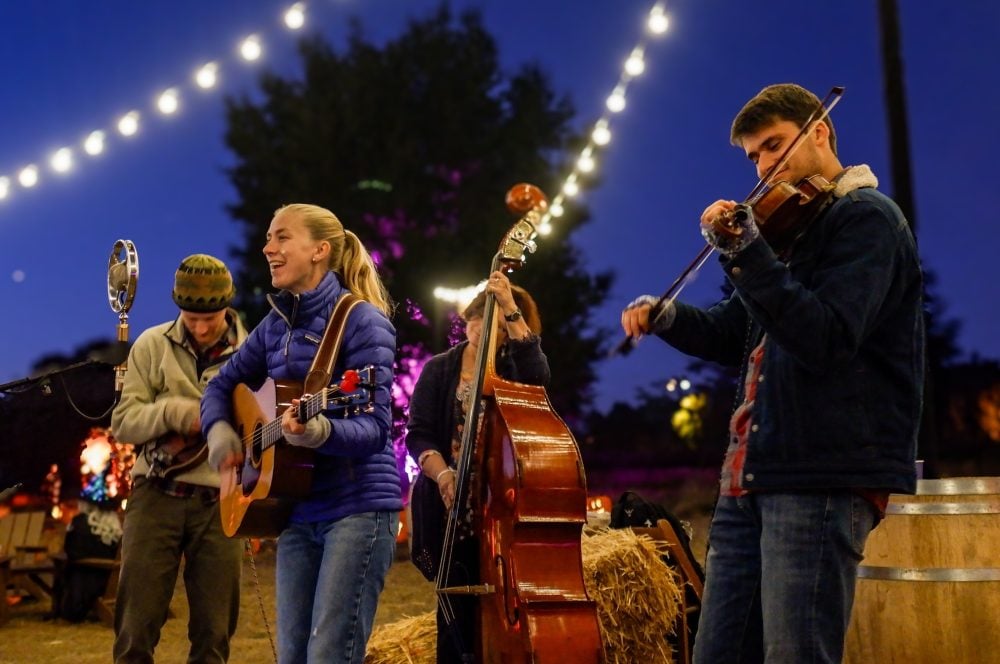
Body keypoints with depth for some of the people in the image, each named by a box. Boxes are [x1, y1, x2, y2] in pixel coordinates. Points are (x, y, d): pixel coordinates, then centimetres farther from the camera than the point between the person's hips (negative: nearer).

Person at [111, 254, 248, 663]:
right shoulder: (153, 345, 5)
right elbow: (123, 422, 2)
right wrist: (175, 411, -15)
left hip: (220, 503, 1)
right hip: (158, 496, 0)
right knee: (136, 626, 2)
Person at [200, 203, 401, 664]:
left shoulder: (361, 321, -11)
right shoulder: (276, 324, 9)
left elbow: (374, 427, -18)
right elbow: (223, 384, 21)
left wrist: (320, 431, -37)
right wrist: (219, 431, 0)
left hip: (358, 507, -7)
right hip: (298, 511, 7)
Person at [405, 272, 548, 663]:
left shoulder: (512, 369, 8)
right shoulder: (439, 370, 9)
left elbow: (537, 374, -17)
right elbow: (419, 435, 1)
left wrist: (510, 307, -18)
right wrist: (442, 474, -18)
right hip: (451, 505, 0)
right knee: (458, 606, -2)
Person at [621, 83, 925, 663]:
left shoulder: (867, 217, -4)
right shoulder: (792, 227, 21)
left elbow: (825, 341, -19)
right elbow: (736, 335, 25)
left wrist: (747, 254, -25)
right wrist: (668, 317, 7)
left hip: (825, 475, -8)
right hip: (755, 473, 9)